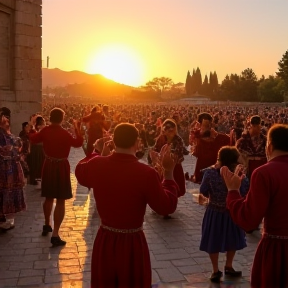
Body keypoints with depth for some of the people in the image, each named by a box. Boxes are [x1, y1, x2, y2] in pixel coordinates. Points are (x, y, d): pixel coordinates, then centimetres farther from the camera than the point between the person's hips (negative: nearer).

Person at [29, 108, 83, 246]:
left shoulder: (45, 130, -4)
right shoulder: (64, 133, -18)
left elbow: (33, 139, 12)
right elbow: (78, 143, -8)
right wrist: (77, 128, 1)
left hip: (48, 165, 6)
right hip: (61, 167, -5)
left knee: (49, 197, 23)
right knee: (60, 201, -2)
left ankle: (47, 225, 40)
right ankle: (55, 234, -7)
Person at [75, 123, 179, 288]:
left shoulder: (97, 165, -10)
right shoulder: (146, 173, -22)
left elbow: (80, 172, 15)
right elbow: (167, 207, -11)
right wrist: (169, 173, -4)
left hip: (104, 241, 4)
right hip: (133, 244, -3)